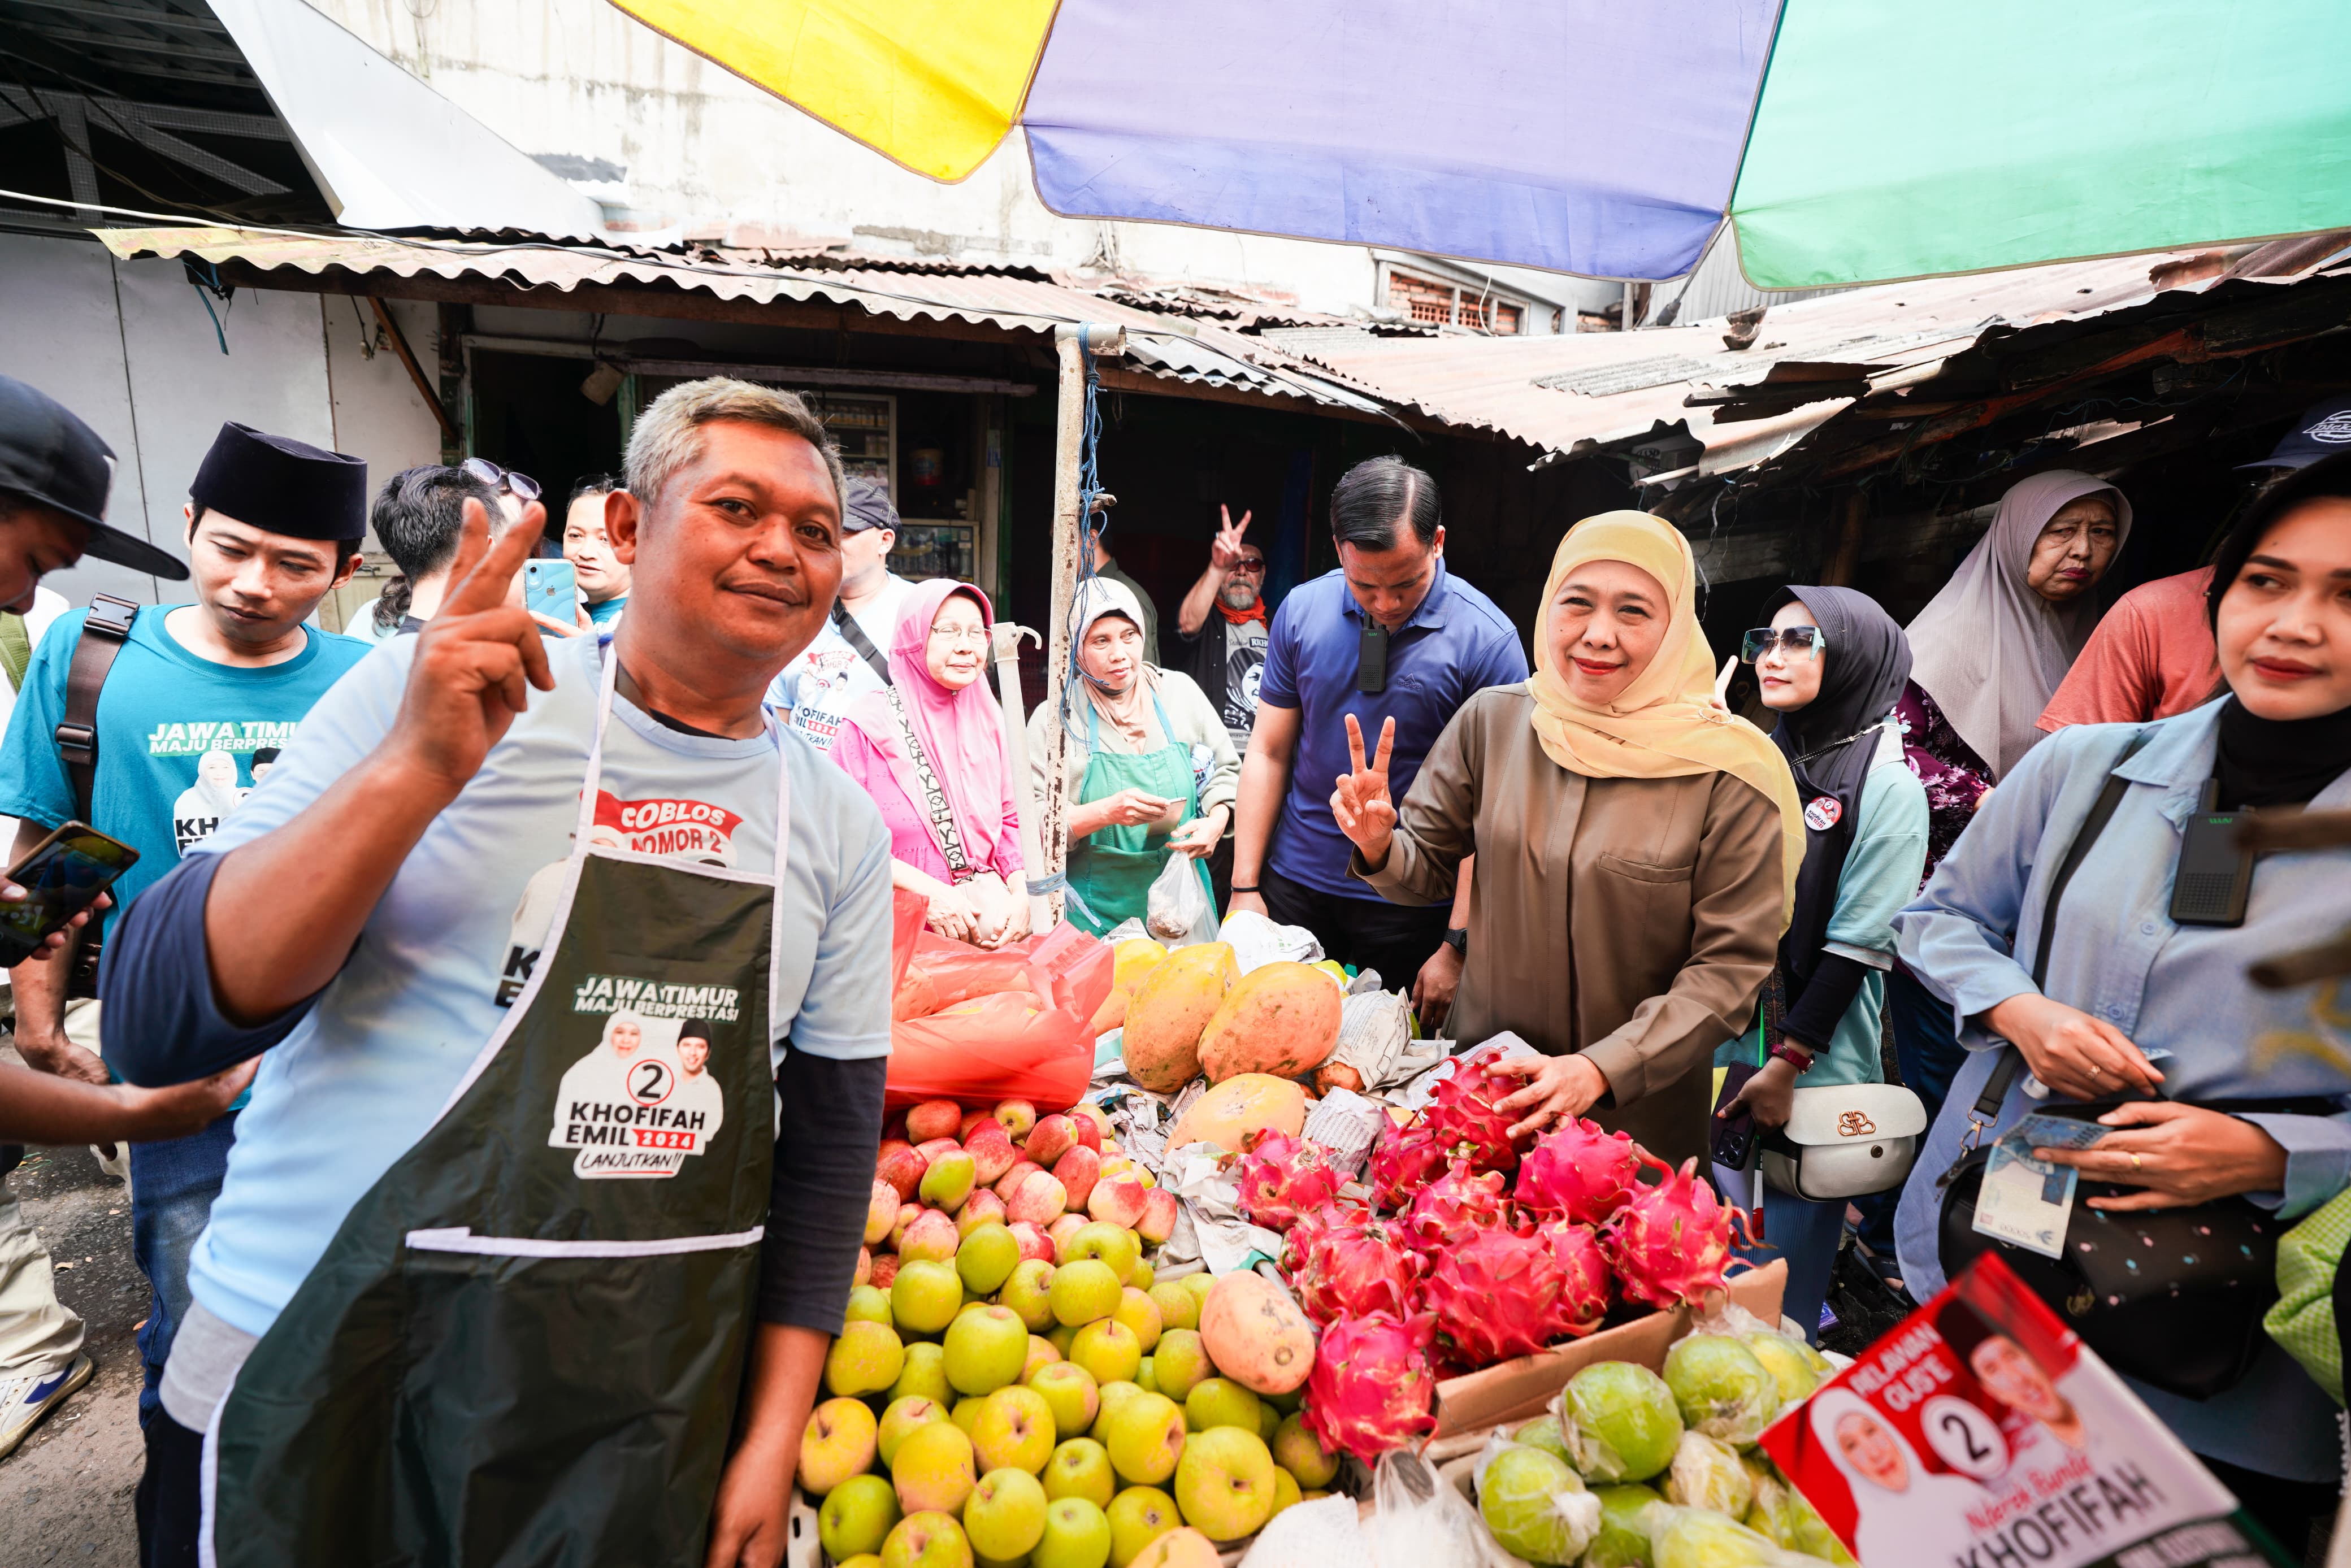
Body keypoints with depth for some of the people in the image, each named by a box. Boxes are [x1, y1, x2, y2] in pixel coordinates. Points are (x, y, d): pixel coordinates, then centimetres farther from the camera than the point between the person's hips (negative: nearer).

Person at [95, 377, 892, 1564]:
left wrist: (772, 1441, 0)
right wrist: (417, 768, -25)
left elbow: (828, 1144, 1)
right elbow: (163, 1021, -12)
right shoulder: (424, 691, -9)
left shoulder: (840, 828, -2)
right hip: (310, 1381, -1)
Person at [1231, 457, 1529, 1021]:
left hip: (1412, 908, -2)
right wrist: (1245, 886, -1)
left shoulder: (1487, 639, -13)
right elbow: (1268, 753, 2)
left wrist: (1457, 947, -15)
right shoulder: (1302, 610, -3)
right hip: (1293, 885, 3)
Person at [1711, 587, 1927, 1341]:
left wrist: (1788, 1064, -11)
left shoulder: (1887, 789, -9)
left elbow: (1856, 946, -11)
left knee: (1780, 1297, 7)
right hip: (1722, 1045, 5)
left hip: (1815, 1064, -5)